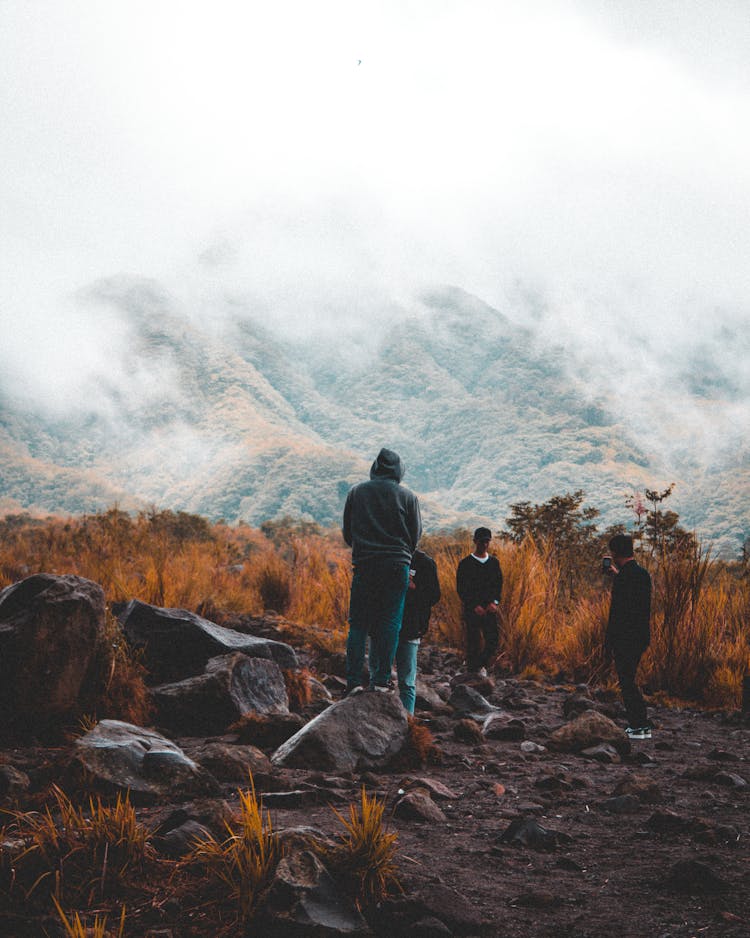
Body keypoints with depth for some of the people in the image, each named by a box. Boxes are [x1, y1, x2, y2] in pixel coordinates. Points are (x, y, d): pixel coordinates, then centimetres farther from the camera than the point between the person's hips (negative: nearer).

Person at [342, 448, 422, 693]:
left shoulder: (356, 492, 6)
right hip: (397, 565, -1)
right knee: (390, 623, 3)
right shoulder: (407, 496, 3)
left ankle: (353, 681, 0)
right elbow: (416, 535, 6)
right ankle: (381, 680, 0)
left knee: (358, 624, 4)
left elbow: (347, 531, 11)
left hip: (363, 565, 1)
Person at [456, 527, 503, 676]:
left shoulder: (494, 562, 11)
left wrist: (494, 602, -4)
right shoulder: (466, 563, -1)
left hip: (490, 608, 3)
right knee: (474, 641, -6)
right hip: (471, 608, -3)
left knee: (493, 639, -5)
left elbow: (499, 584, 13)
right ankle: (472, 670, 6)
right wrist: (474, 606, -11)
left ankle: (481, 665, 16)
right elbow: (461, 589, -4)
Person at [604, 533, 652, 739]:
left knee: (627, 682, 0)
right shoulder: (643, 573, 9)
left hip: (626, 637, -9)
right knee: (628, 680, 18)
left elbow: (616, 611, -19)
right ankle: (637, 724, 20)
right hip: (642, 636, 9)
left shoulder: (623, 577, -18)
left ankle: (640, 728, 1)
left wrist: (608, 641, -13)